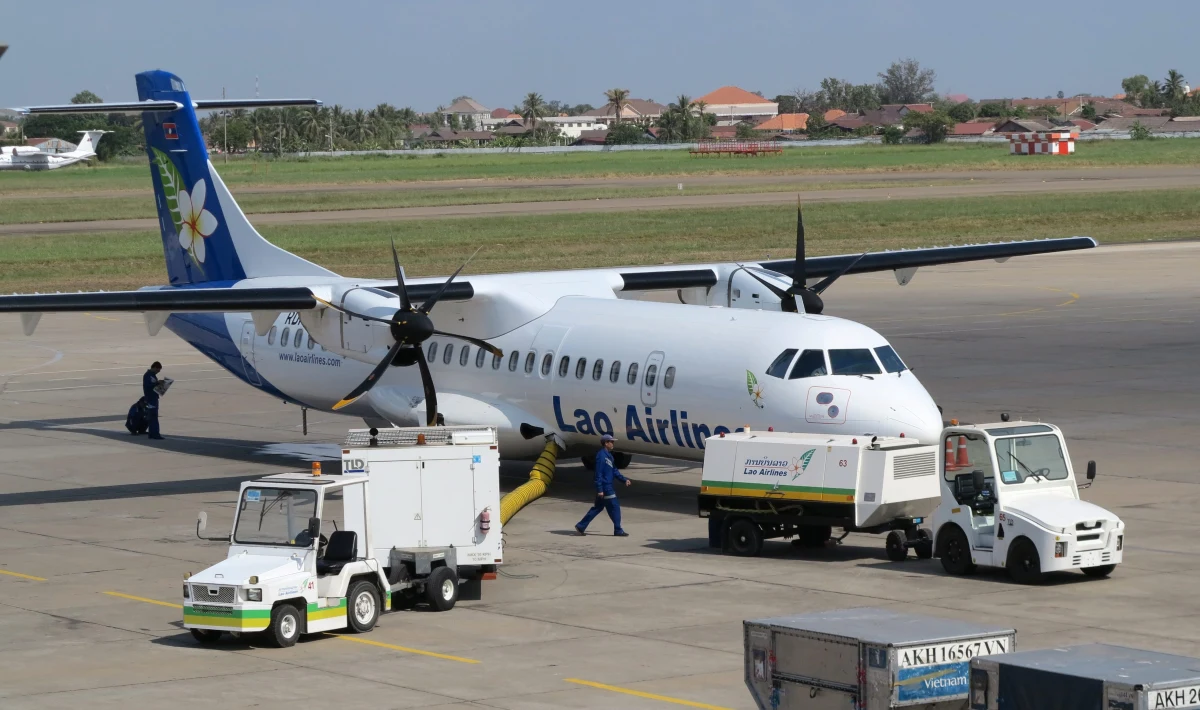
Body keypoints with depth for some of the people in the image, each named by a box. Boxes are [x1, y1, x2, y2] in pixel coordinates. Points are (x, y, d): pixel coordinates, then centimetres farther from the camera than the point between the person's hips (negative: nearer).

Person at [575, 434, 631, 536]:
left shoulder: (609, 455, 15)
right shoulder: (601, 455, -16)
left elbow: (614, 471, 20)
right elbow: (599, 473, -20)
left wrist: (624, 480, 11)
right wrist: (600, 489, -22)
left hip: (608, 487, 10)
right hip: (604, 487, -10)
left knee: (597, 507, 14)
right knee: (614, 507, -3)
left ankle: (580, 526, 18)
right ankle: (618, 531, 4)